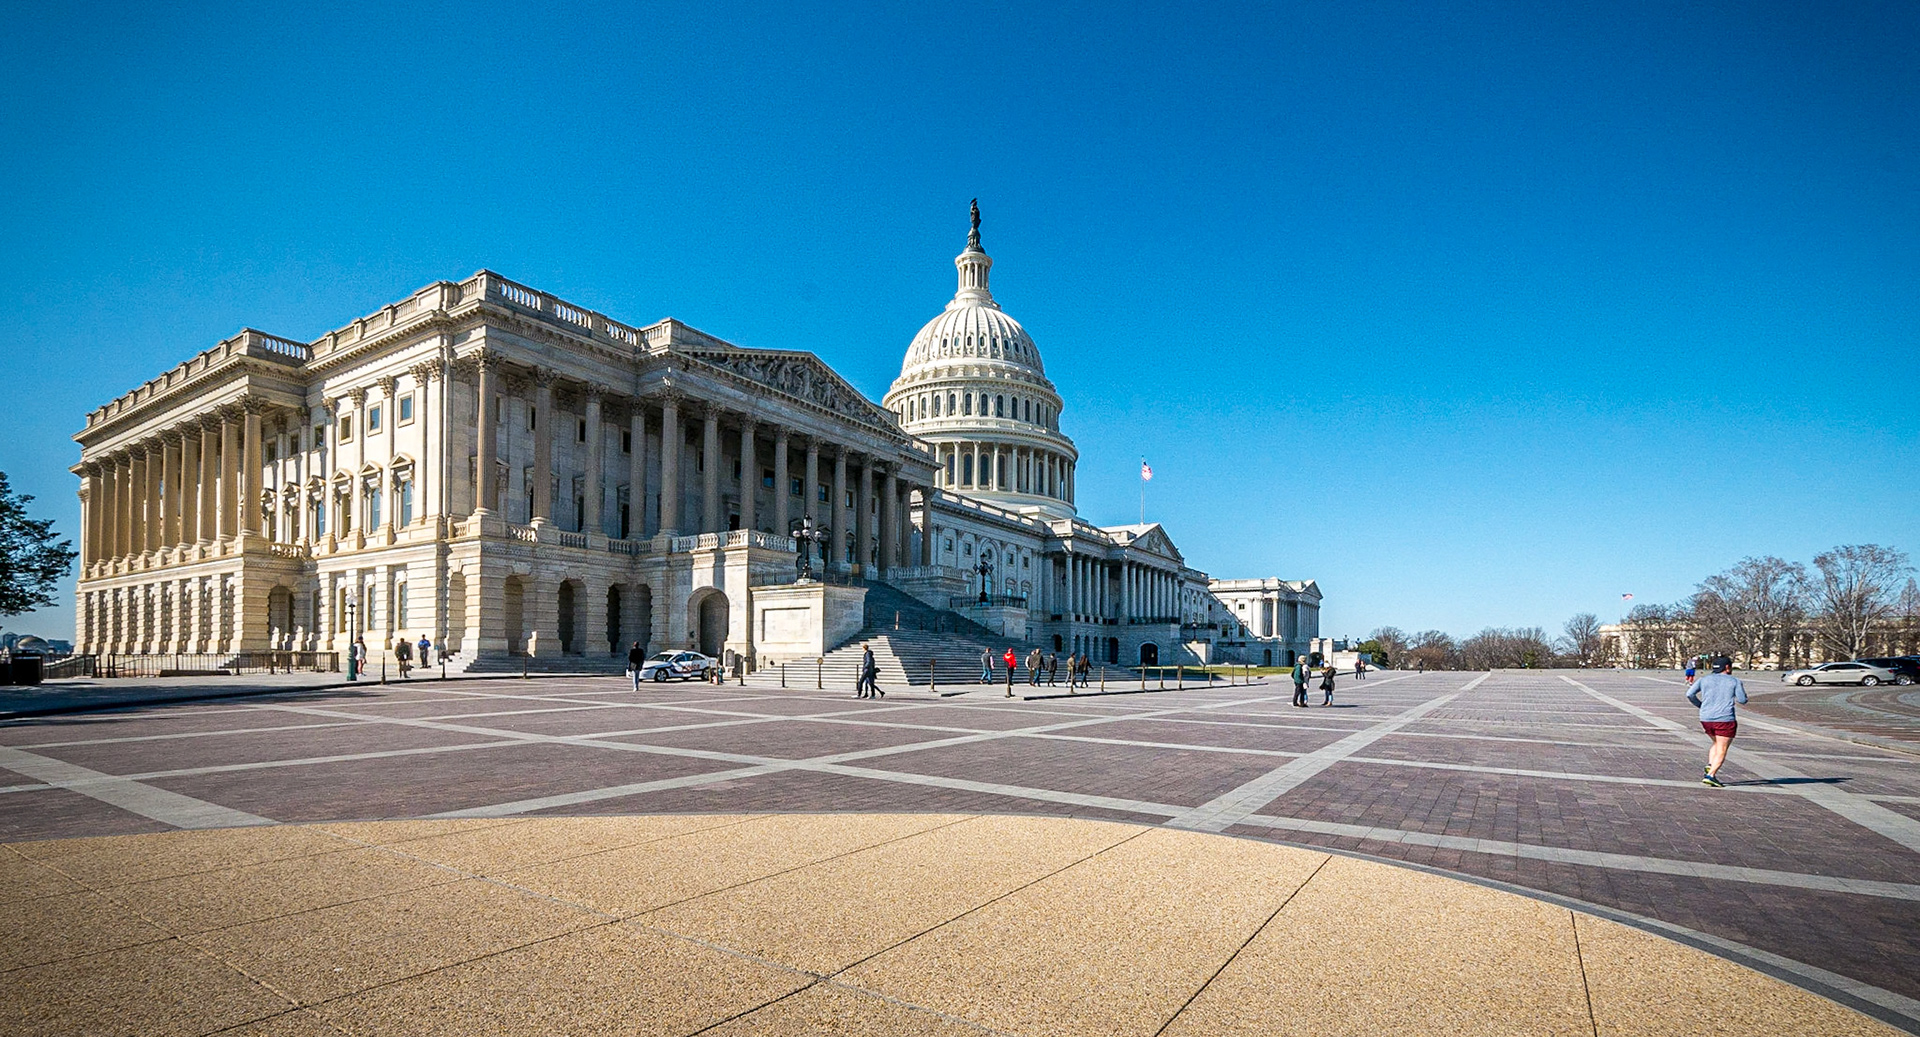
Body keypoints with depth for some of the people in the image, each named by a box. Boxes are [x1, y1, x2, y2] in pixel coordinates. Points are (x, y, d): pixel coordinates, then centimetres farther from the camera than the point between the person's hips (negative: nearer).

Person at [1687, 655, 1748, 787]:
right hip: (1725, 720, -4)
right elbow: (1742, 700, -2)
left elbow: (1690, 694, 0)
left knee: (1717, 743, 26)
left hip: (1706, 719, 4)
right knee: (1721, 751, 0)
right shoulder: (1735, 681, 2)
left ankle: (1710, 766, 6)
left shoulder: (1704, 680, 9)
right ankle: (1710, 776, -13)